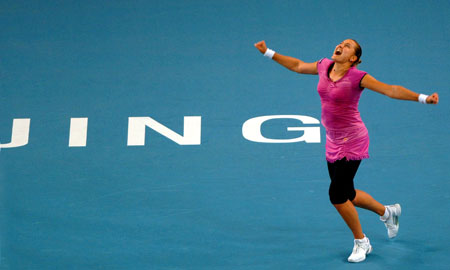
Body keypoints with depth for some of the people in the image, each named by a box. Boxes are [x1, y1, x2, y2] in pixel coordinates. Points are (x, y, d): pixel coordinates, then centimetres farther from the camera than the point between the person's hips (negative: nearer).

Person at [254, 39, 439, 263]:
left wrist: (423, 98, -33)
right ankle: (388, 212, 42)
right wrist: (268, 53, 21)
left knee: (337, 194, -10)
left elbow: (391, 90, -22)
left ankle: (361, 242, 12)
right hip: (333, 141, 7)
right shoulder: (324, 66, 1)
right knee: (347, 194, 15)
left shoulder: (356, 77, -17)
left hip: (352, 141, -7)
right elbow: (297, 65, 18)